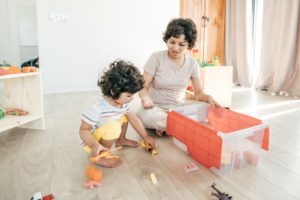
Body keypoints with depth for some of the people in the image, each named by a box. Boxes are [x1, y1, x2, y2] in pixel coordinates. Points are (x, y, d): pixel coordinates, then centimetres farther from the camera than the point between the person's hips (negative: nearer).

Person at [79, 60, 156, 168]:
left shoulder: (123, 103, -13)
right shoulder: (97, 110, -35)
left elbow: (134, 119, -1)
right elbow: (83, 130, -28)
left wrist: (145, 137, 3)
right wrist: (95, 145, -46)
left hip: (107, 136, 8)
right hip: (95, 141, -7)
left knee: (124, 115, 5)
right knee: (113, 127, -34)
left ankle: (121, 140, 23)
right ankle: (99, 157, -17)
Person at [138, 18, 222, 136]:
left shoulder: (192, 64, -2)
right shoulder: (156, 58, -10)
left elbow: (198, 93, 1)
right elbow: (143, 87, -10)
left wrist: (209, 98, -22)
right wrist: (145, 98, -34)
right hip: (156, 107, -3)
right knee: (147, 116, -38)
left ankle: (163, 127, -4)